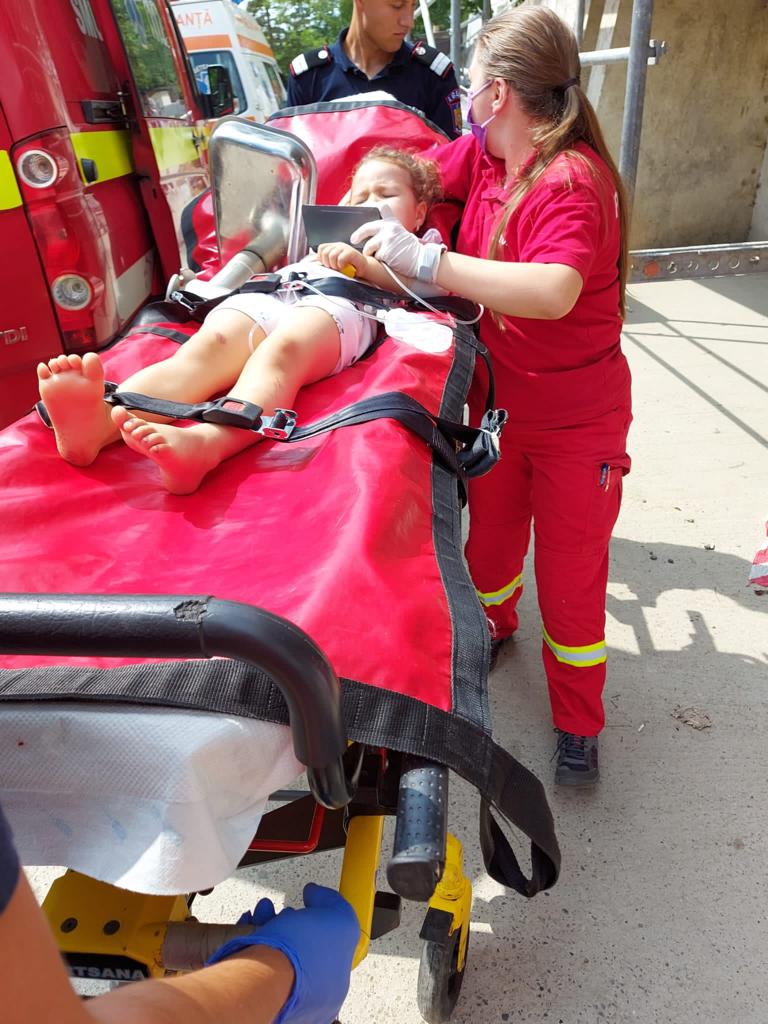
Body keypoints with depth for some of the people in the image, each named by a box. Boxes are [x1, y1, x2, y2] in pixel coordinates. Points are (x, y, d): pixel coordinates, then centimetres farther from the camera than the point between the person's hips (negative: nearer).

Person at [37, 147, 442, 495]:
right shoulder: (329, 239, 48)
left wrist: (363, 263, -3)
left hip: (337, 303, -4)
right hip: (266, 294, 4)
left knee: (280, 352, -40)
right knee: (206, 347, -30)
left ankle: (202, 444, -69)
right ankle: (97, 421, -57)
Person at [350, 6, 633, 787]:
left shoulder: (572, 180, -24)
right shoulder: (482, 154, -1)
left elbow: (553, 292, -41)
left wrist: (426, 262, -41)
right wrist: (368, 232, -2)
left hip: (576, 419, -6)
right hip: (499, 398, 6)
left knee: (570, 573, 5)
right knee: (491, 530, 20)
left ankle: (578, 725, 27)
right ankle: (493, 625, 51)